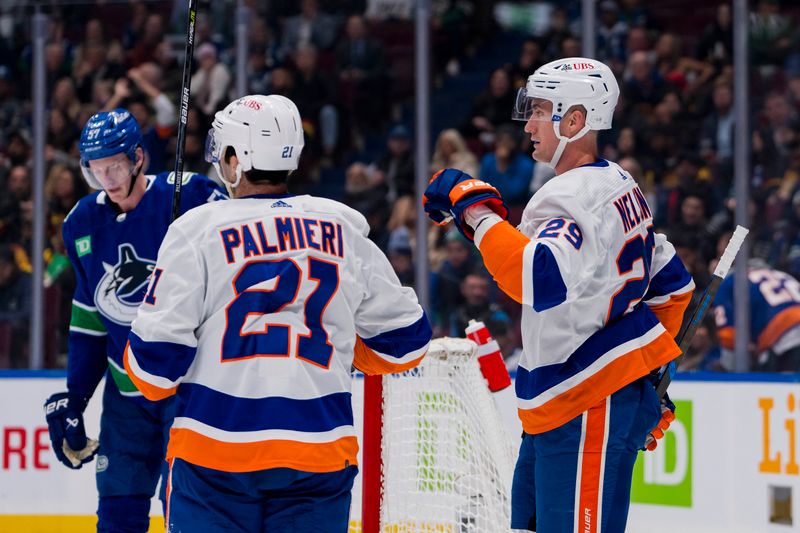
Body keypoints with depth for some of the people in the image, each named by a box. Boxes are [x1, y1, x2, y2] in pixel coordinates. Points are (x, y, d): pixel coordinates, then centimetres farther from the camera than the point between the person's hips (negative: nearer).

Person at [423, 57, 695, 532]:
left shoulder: (580, 195, -18)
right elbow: (672, 285, 22)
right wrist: (652, 367, 28)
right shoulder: (618, 186, 15)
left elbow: (540, 280, -35)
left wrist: (478, 213, -27)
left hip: (593, 407, -11)